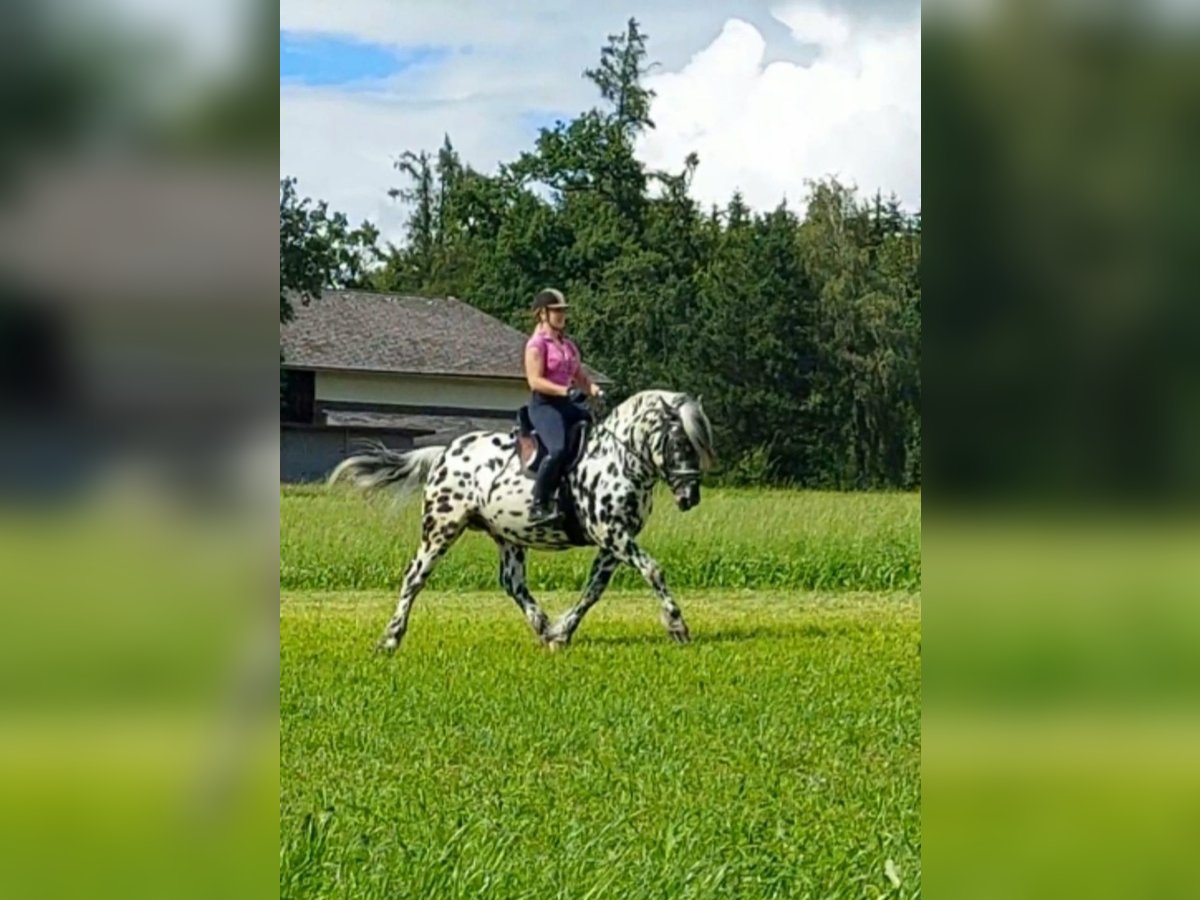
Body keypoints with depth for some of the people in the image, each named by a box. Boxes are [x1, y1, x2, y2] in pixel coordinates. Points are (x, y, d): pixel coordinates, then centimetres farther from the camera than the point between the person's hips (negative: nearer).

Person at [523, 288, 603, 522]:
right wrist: (566, 391, -24)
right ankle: (539, 505, -25)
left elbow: (580, 377, 23)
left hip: (567, 405, 9)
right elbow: (535, 381, -14)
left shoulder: (568, 345, 20)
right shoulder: (537, 344, -5)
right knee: (558, 449, -30)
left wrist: (593, 388, 0)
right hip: (543, 404, -9)